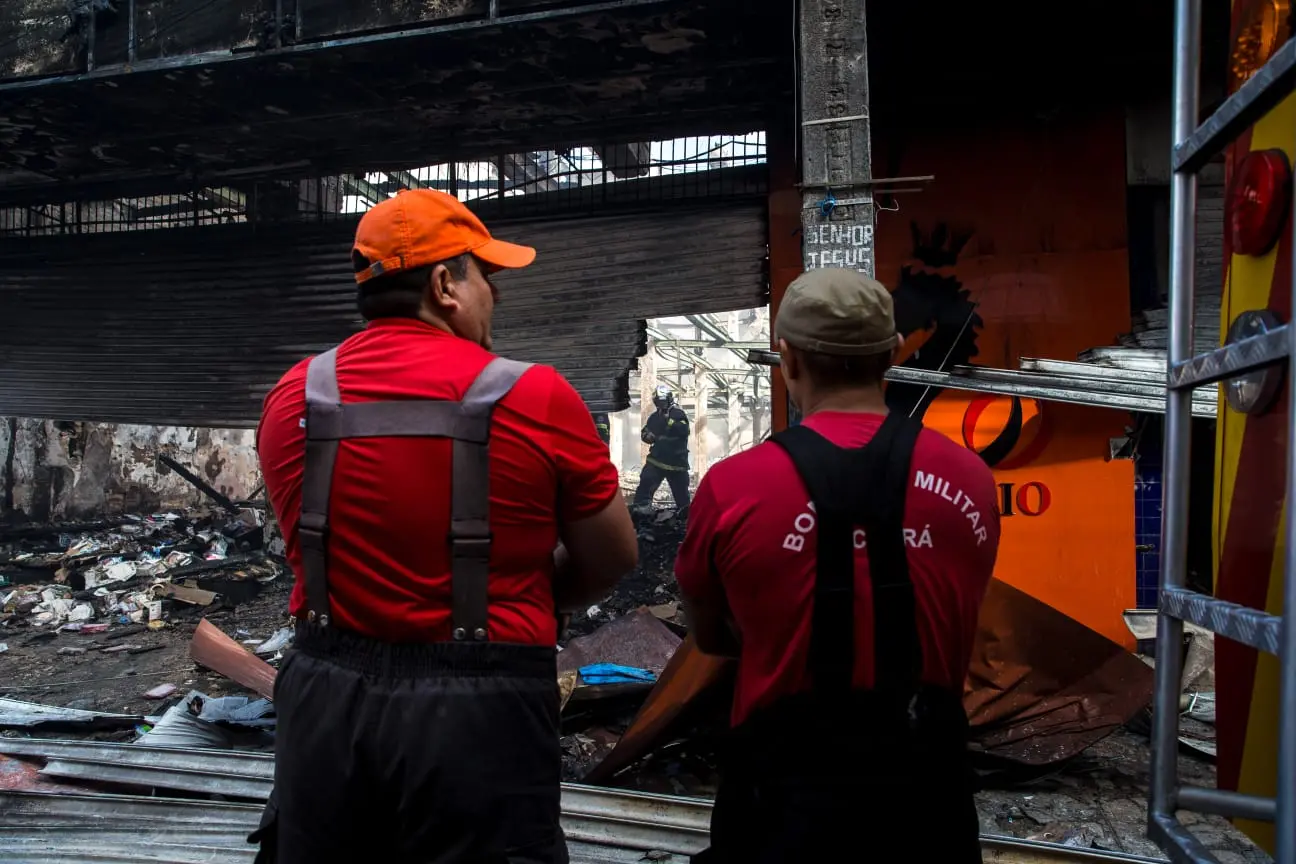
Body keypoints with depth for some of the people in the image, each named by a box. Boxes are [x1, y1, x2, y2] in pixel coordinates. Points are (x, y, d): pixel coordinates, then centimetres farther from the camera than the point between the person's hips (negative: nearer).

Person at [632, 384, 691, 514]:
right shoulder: (654, 417, 13)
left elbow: (684, 431, -18)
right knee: (646, 481, -14)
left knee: (681, 487, 6)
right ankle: (640, 507, -13)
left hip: (676, 459, -3)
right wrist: (649, 436, -8)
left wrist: (670, 421, -26)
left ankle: (685, 510, 22)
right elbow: (644, 434, 15)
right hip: (657, 458, 3)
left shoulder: (678, 413, -4)